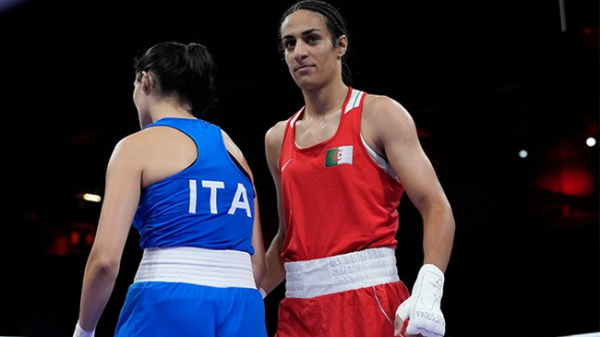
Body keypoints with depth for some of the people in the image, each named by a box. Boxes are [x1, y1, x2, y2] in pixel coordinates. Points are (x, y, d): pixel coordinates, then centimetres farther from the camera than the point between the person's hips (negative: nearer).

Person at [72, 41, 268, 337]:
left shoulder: (137, 146, 1)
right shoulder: (233, 149, 18)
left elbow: (106, 258, -7)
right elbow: (258, 263, 15)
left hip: (168, 308, -5)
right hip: (243, 313, 6)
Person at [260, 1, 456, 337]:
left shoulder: (380, 114, -2)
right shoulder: (278, 138, 13)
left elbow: (437, 208, -10)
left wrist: (427, 291, -24)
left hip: (367, 298, -5)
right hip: (298, 307, 5)